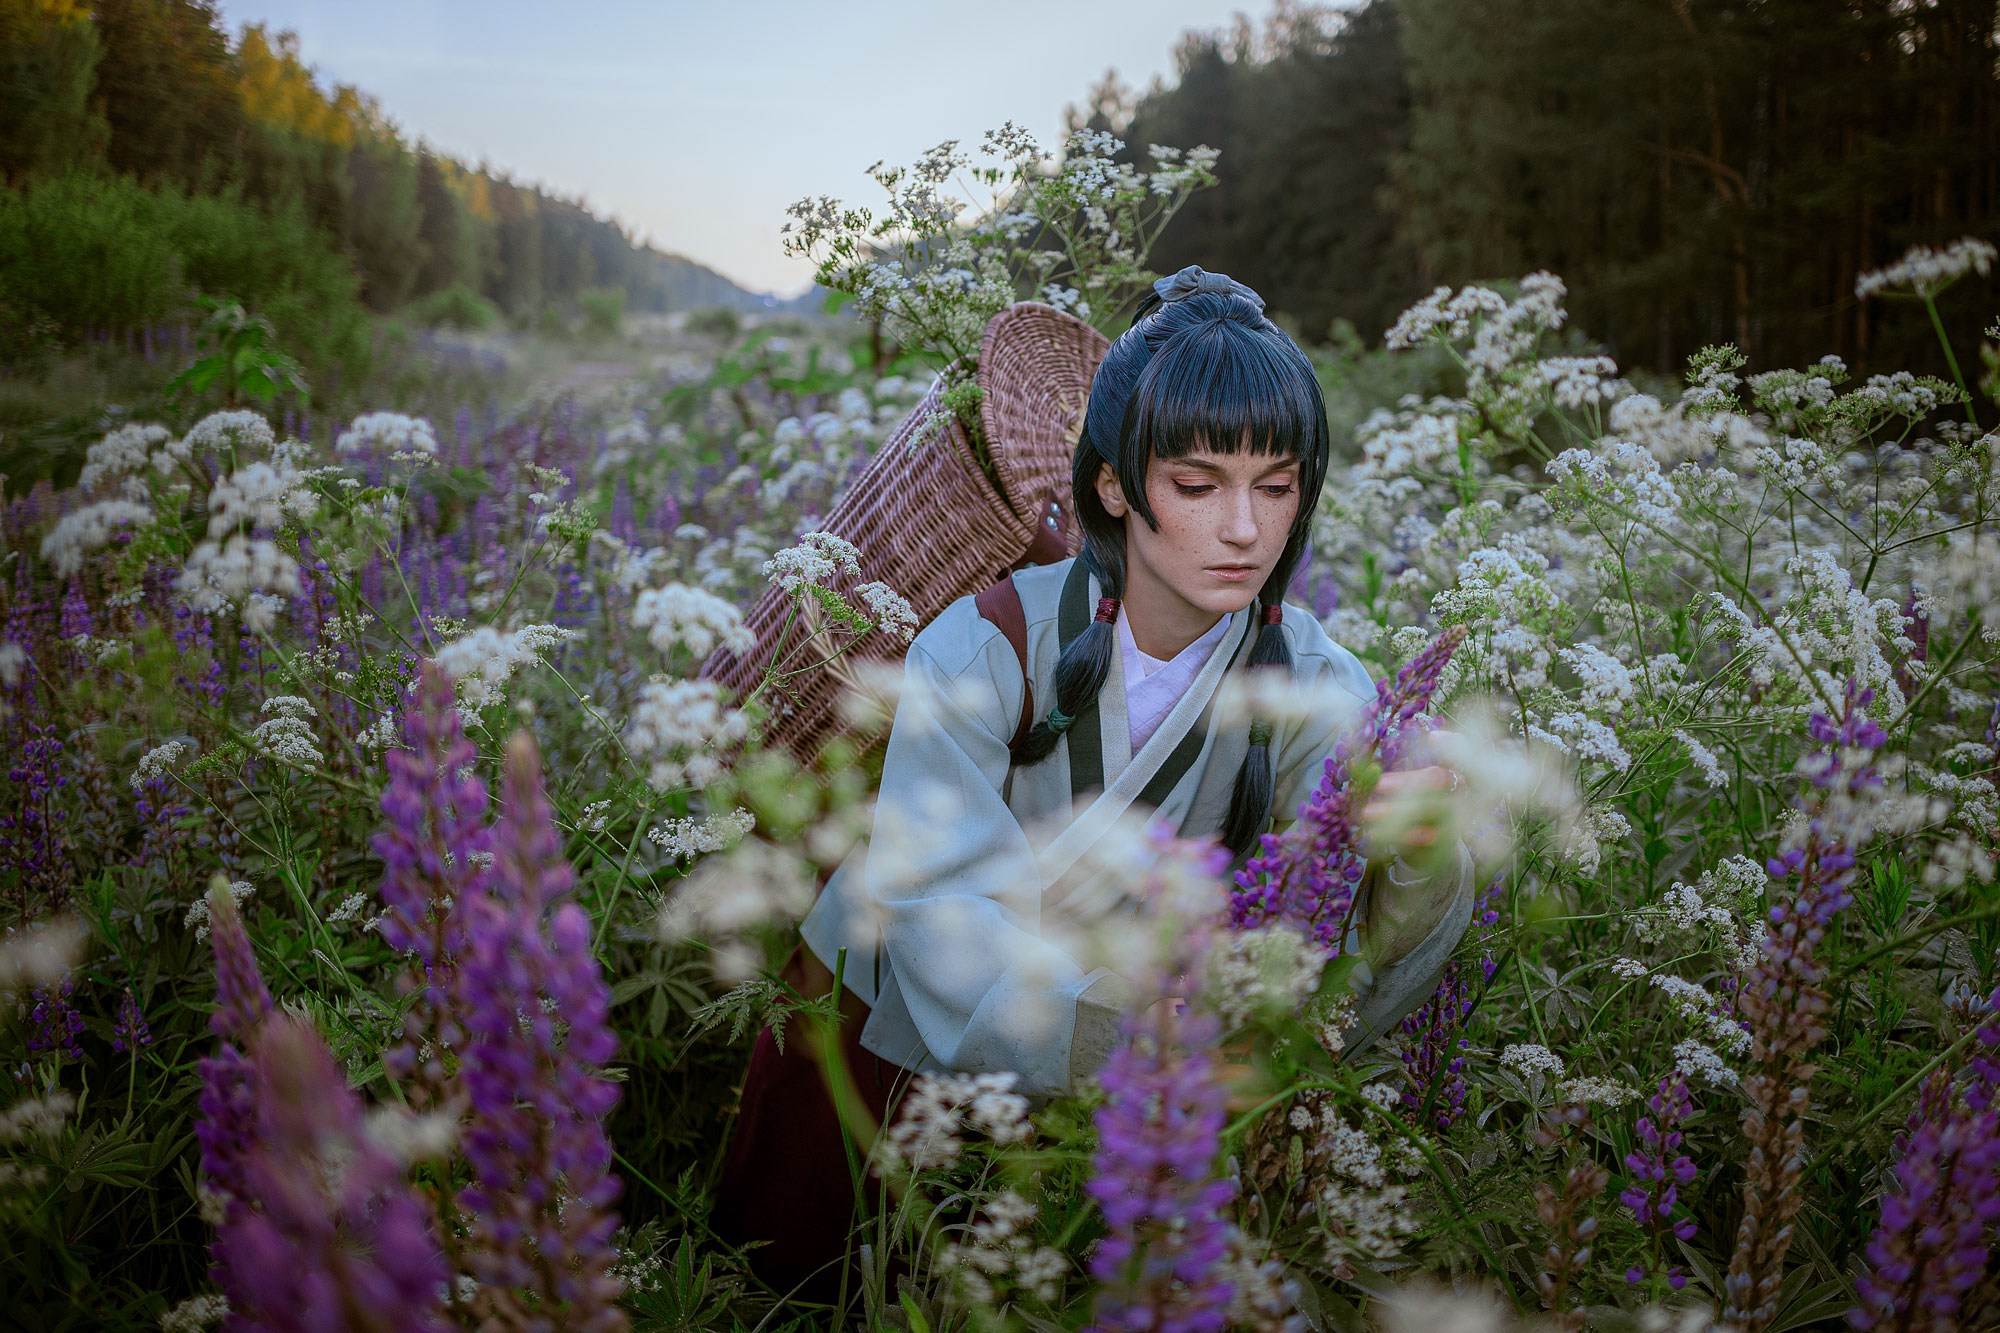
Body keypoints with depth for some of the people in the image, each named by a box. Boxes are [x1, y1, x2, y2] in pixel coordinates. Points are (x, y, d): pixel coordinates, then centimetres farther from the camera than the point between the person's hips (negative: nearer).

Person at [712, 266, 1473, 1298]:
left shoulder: (1317, 691, -20)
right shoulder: (986, 647, -28)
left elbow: (1331, 999, -28)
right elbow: (945, 925, -36)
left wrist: (1417, 868, -50)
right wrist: (1143, 1027, -53)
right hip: (884, 1019, -2)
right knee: (800, 1275, 13)